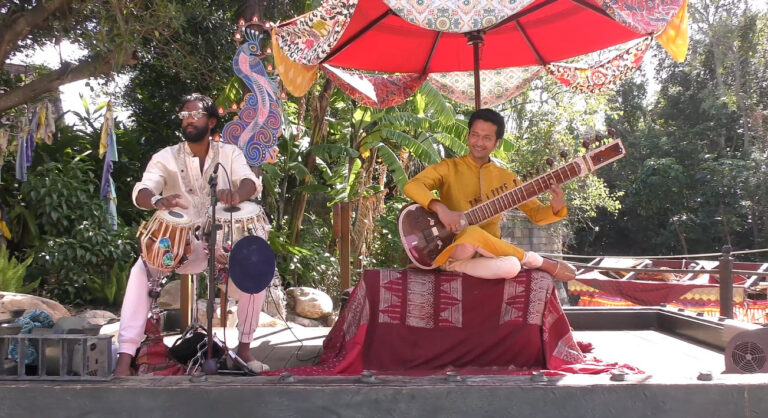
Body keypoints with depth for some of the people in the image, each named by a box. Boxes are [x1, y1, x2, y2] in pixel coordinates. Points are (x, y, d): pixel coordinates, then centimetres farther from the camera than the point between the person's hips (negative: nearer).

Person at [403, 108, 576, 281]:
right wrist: (440, 208, -32)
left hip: (489, 252, 1)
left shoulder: (506, 178, 10)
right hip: (453, 250, -1)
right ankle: (540, 262, -18)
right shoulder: (449, 168, 0)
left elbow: (536, 213, 12)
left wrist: (556, 208, -12)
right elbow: (412, 185, -14)